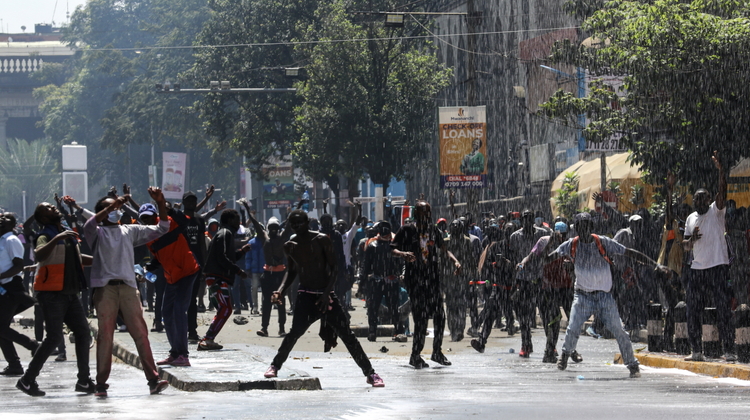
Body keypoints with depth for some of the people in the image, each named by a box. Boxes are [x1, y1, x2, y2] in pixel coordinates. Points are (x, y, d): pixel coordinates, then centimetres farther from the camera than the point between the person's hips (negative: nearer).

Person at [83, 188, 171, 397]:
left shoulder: (130, 231, 22)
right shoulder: (97, 232, 11)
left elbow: (161, 229, 22)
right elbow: (89, 226, -13)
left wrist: (161, 203, 9)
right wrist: (110, 207, -19)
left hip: (128, 286, 3)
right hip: (105, 287, -3)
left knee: (140, 332, -5)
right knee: (105, 335, -5)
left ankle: (153, 379, -8)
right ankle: (101, 384, -2)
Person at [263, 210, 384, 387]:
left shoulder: (322, 241, -6)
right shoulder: (290, 246, 6)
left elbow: (334, 268, -7)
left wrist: (327, 292, -17)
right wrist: (281, 291, 5)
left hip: (326, 295, -2)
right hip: (305, 296, 2)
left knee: (347, 334, -5)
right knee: (295, 332, -16)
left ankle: (370, 373, 0)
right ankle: (275, 365, 2)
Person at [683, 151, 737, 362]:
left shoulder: (716, 211, 0)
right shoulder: (691, 218, 16)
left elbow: (722, 191, -18)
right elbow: (686, 246, 17)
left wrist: (721, 170, -32)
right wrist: (691, 240, -7)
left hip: (718, 267, -6)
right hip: (697, 269, 6)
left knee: (723, 311, -8)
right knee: (692, 313, 6)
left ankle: (729, 350, -6)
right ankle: (697, 351, 14)